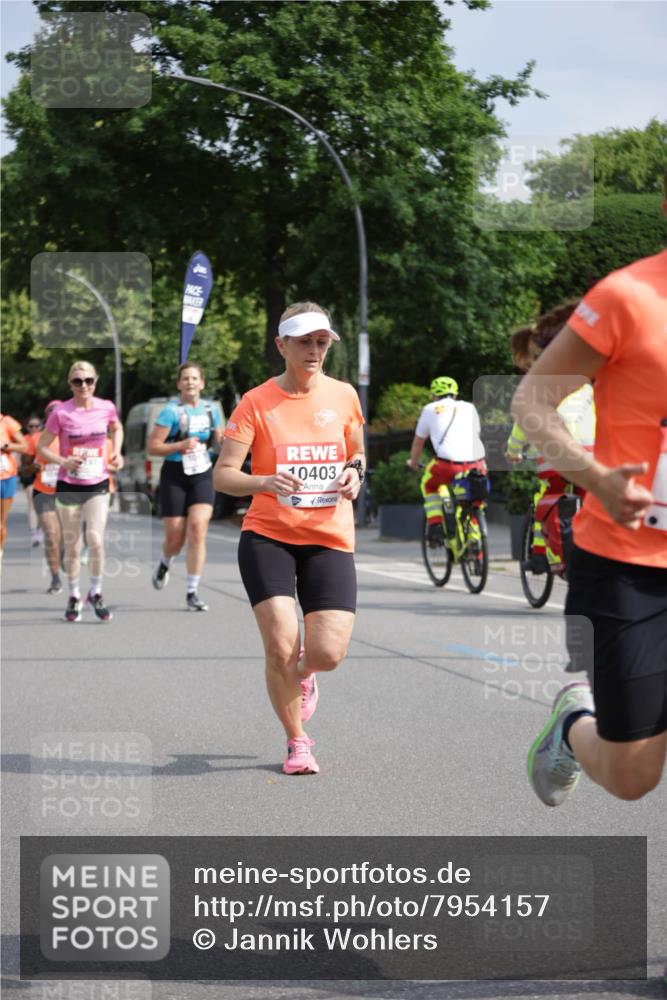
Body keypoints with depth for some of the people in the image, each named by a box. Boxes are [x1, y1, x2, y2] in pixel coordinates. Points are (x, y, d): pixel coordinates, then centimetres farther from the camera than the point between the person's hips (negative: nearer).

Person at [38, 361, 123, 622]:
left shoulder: (106, 408, -3)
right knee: (72, 546, 7)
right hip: (68, 486, -1)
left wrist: (116, 453, 3)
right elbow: (42, 448, -5)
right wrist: (64, 461, -21)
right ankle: (74, 597, 23)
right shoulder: (61, 413, -10)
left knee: (95, 539, -14)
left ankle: (95, 594, 6)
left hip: (98, 485, 1)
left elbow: (117, 429, 20)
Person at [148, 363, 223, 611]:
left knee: (198, 529, -15)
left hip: (203, 476, 3)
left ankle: (192, 593, -8)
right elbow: (153, 447, -8)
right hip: (175, 476, -3)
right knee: (175, 538, 0)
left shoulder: (211, 410, 8)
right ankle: (165, 563, 40)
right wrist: (181, 445, -21)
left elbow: (218, 440, 21)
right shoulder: (171, 411, -6)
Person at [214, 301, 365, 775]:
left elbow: (357, 453, 21)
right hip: (268, 536, -2)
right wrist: (265, 481, -27)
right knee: (281, 647, -13)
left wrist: (355, 472, -3)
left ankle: (302, 673, 30)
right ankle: (297, 741, 12)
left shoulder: (344, 396, 5)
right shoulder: (256, 402, -4)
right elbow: (222, 475, -8)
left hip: (330, 539, 2)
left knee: (328, 652, -11)